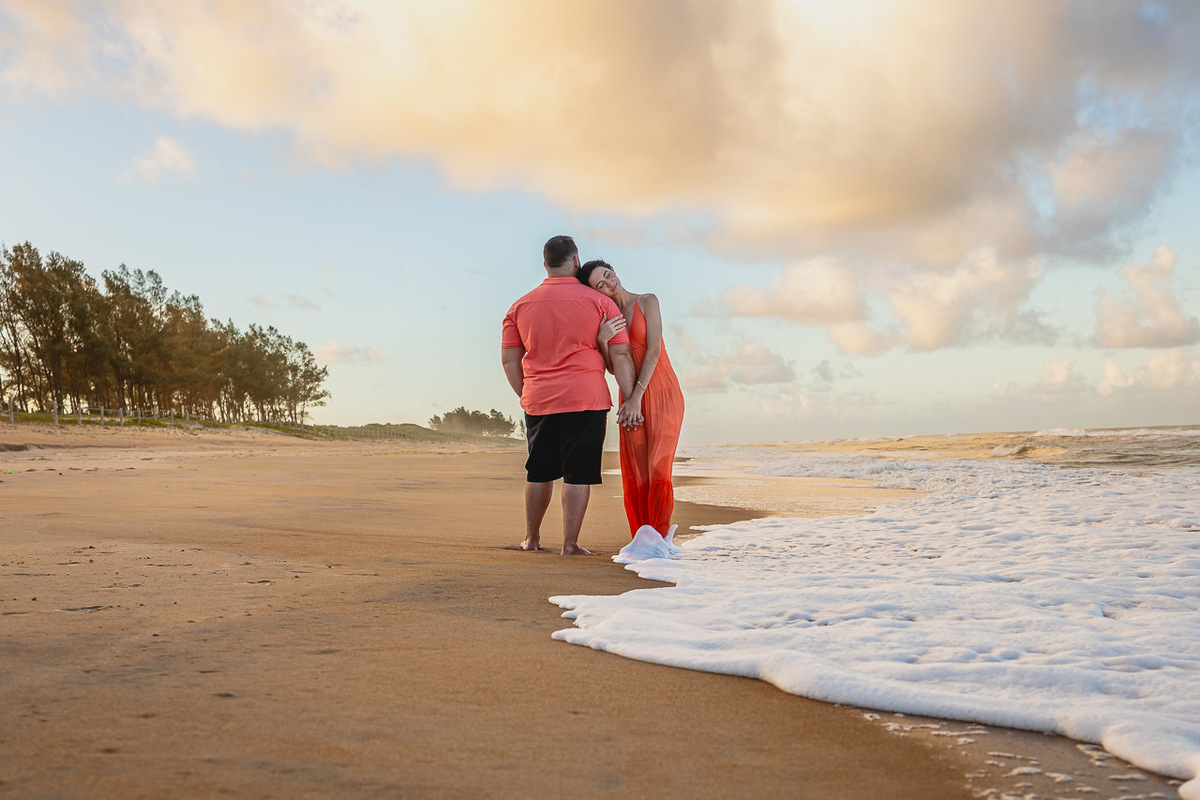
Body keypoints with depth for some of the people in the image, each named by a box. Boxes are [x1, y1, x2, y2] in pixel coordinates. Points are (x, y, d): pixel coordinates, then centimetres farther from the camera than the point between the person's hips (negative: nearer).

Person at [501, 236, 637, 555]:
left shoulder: (521, 306, 9)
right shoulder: (600, 302, 0)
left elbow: (509, 360, 9)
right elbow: (620, 355, -4)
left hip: (538, 401, 4)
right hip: (586, 398, -4)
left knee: (539, 472, 16)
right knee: (579, 473, 1)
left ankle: (531, 538, 27)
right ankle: (570, 543, 2)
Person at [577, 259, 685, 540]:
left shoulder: (647, 302, -1)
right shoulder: (607, 317, 10)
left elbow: (654, 351, -9)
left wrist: (637, 397, -13)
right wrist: (602, 341, -17)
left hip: (662, 393, -4)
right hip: (632, 398, 4)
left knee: (657, 469, -13)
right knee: (635, 474, -2)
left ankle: (661, 535, 0)